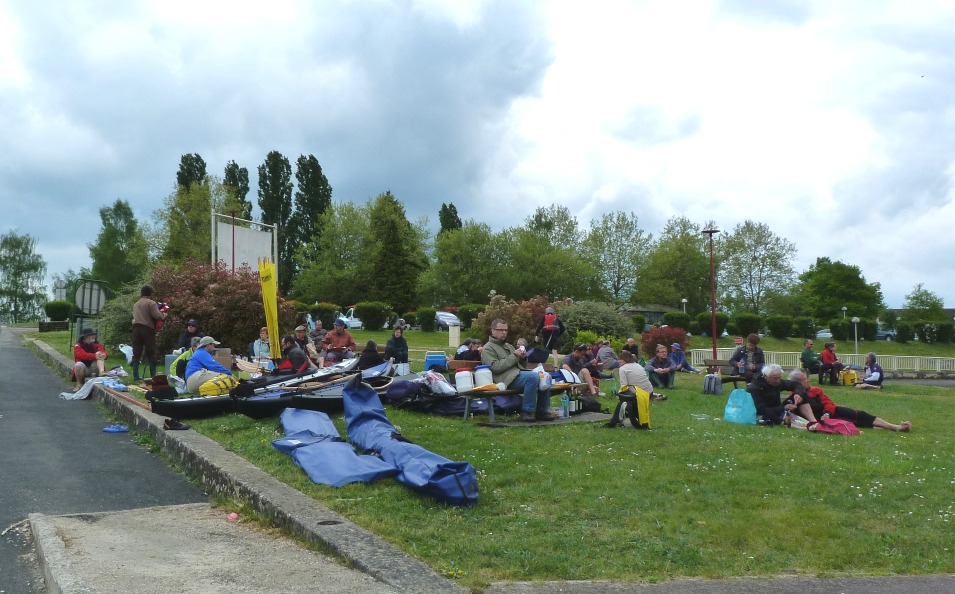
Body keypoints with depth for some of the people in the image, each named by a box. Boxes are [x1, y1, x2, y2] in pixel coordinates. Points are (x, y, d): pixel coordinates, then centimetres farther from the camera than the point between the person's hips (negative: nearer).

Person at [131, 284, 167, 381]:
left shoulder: (136, 304, 18)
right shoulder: (151, 303, -4)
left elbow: (135, 316, 20)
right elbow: (157, 316, -13)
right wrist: (164, 315, 7)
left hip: (136, 329, 5)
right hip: (148, 329, -5)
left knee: (136, 353, 6)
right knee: (151, 353, -1)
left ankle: (136, 376, 2)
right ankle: (153, 376, -4)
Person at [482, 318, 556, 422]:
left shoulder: (508, 346, 30)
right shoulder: (488, 348, 5)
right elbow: (495, 367, -12)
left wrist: (522, 357, 7)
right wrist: (514, 356, -11)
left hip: (519, 373, 8)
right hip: (507, 378, -8)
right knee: (533, 376, -32)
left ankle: (542, 411, -5)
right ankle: (527, 412, -25)